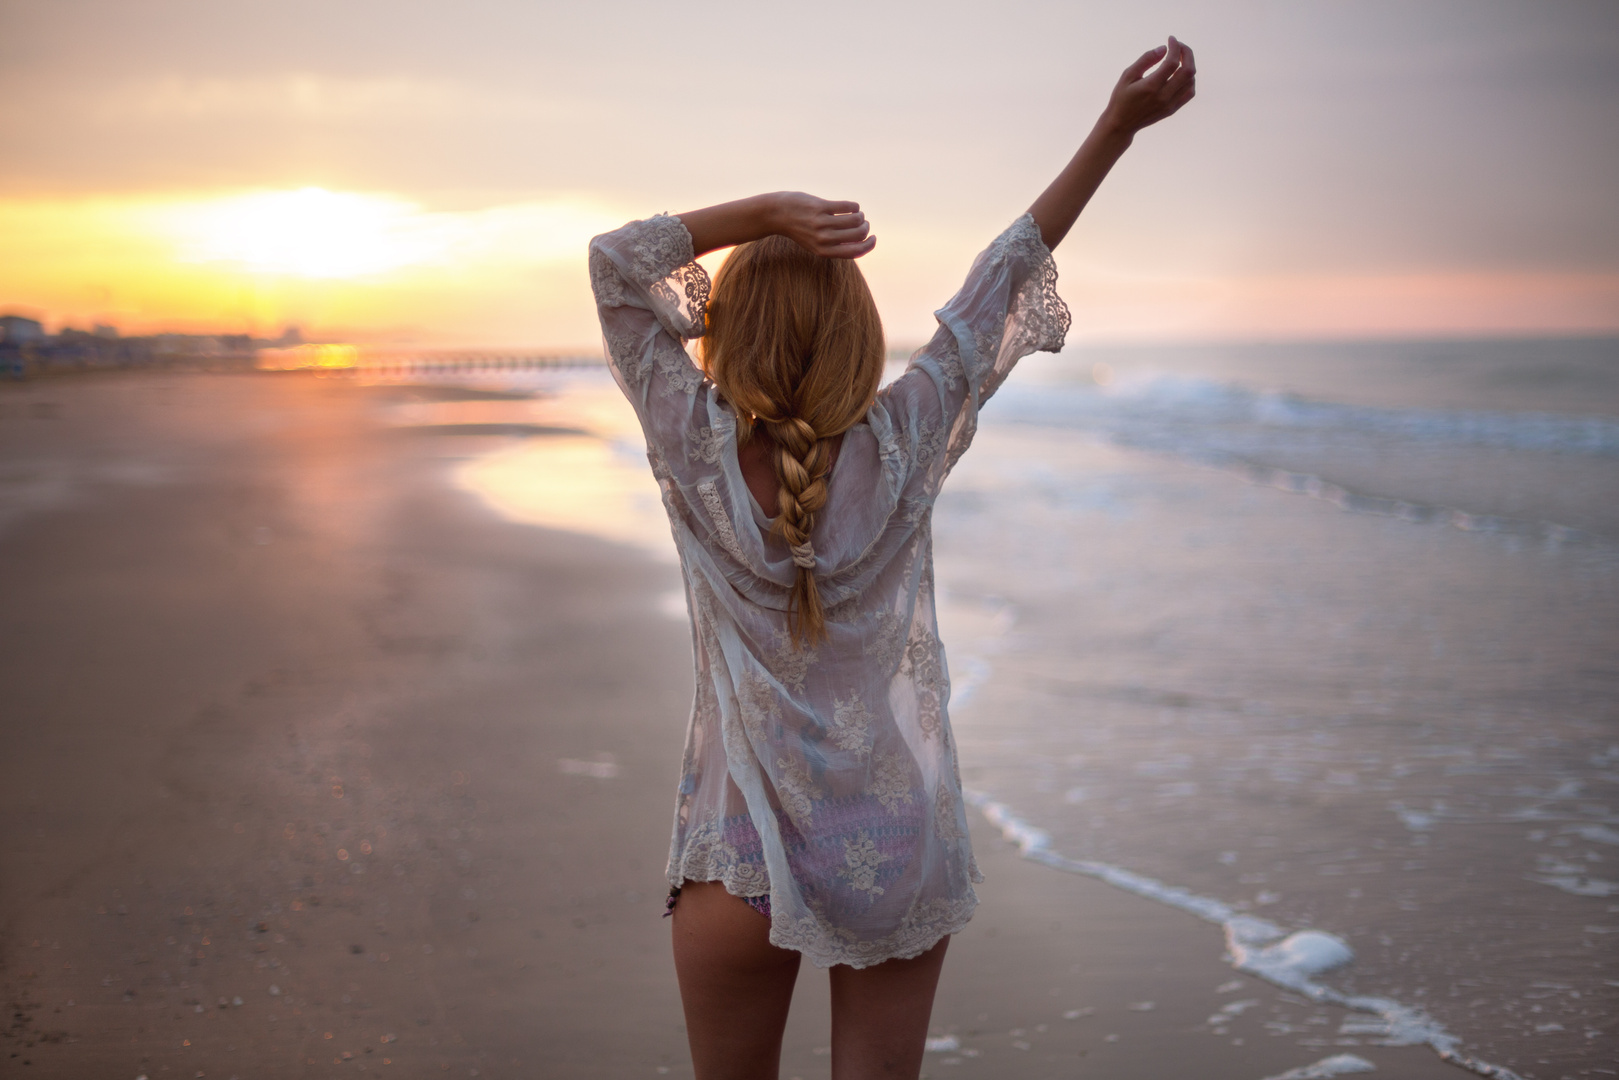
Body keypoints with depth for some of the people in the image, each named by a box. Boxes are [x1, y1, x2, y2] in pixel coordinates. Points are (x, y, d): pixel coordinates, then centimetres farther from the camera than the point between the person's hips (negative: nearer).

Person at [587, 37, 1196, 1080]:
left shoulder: (696, 454, -16)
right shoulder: (903, 450, -15)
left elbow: (617, 261, -8)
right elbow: (1006, 279, -8)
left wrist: (763, 211, -17)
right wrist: (1118, 128, -2)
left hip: (740, 854, -1)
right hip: (899, 853, 1)